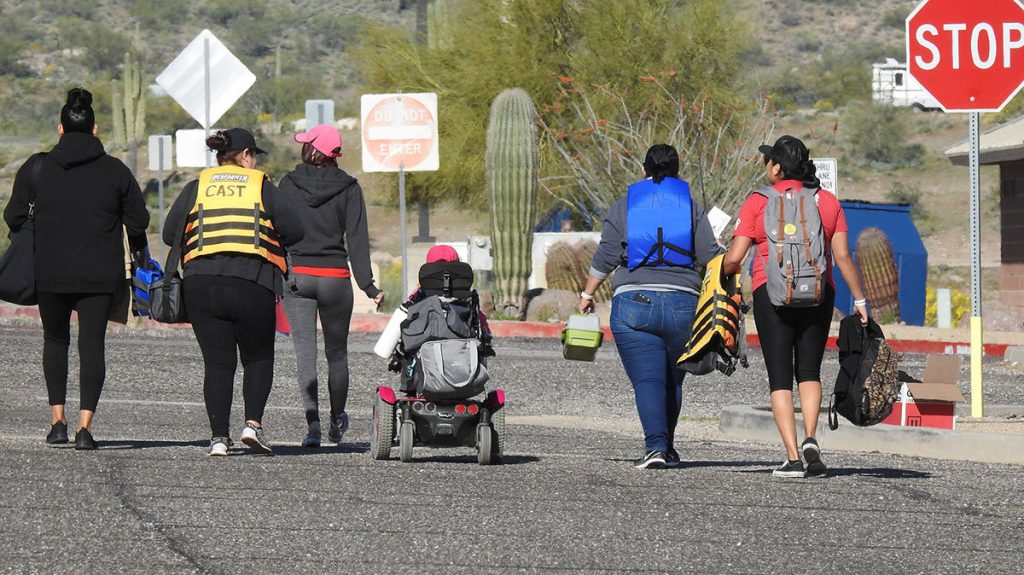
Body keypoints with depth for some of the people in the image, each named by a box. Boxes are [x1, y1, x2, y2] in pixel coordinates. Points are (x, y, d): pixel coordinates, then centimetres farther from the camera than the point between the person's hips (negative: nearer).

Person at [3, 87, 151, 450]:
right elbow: (138, 221, 3)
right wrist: (139, 250, 23)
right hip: (100, 275, -1)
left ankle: (57, 420, 10)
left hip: (50, 272, 1)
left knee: (55, 341, 19)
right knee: (92, 345, 2)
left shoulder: (36, 168, 0)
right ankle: (85, 426, -10)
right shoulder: (115, 171, 0)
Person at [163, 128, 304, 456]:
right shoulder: (262, 186, 8)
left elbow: (170, 234, 9)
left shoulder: (197, 187, 12)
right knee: (258, 358, 14)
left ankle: (219, 436, -3)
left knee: (217, 361, 6)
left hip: (201, 283, 2)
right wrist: (270, 240, 22)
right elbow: (295, 231, 2)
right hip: (253, 284, -2)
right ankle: (253, 423, -5)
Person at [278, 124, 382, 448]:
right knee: (337, 352, 15)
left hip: (297, 276, -1)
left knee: (305, 354, -3)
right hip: (335, 277, 1)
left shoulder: (289, 184, -1)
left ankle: (312, 424, -16)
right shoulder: (348, 188, -2)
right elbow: (357, 239, -5)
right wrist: (368, 286, -6)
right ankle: (337, 422, 29)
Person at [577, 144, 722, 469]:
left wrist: (587, 295, 14)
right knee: (673, 379, 15)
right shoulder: (692, 207, 9)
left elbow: (605, 258, 4)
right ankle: (666, 448, 22)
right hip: (683, 304, 1)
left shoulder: (624, 207, 7)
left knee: (647, 380, -6)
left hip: (633, 303, -1)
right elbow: (710, 257, 3)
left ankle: (656, 446, -22)